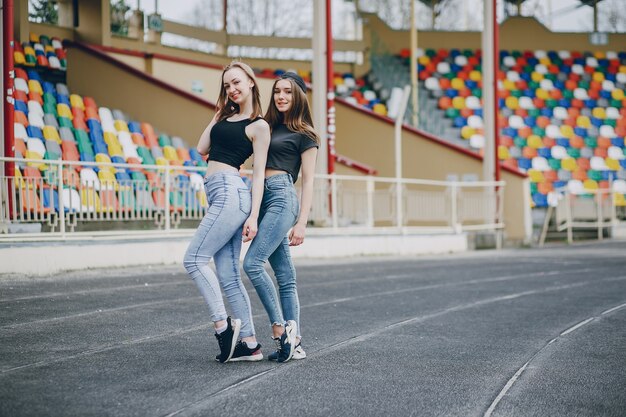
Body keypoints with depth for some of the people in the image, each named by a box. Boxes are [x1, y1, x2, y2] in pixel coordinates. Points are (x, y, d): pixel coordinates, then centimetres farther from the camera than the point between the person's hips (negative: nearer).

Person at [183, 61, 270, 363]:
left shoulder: (258, 126, -1)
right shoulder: (226, 116, 21)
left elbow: (258, 174, -5)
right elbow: (202, 149, 16)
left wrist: (253, 216, -12)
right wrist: (219, 114, 19)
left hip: (231, 193, -8)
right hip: (220, 196, 8)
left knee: (194, 259, -14)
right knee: (228, 276, 4)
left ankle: (222, 326, -10)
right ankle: (249, 344, 6)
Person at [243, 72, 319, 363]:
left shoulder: (304, 135, 1)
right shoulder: (269, 127, 20)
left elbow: (308, 182, -3)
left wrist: (301, 223, -10)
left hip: (282, 197, -7)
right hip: (264, 197, 7)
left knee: (252, 262, -19)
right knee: (284, 275, 5)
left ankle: (280, 328, -14)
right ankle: (293, 343, 5)